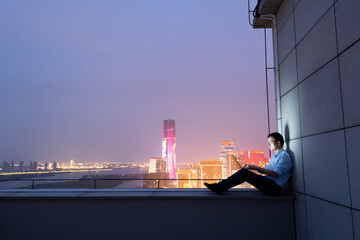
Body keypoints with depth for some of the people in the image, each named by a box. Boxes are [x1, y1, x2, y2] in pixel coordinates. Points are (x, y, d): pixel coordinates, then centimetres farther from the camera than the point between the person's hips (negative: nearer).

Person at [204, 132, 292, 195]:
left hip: (275, 188, -8)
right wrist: (252, 167, 4)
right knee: (244, 171, -8)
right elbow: (266, 170, 21)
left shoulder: (285, 156, -8)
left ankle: (220, 187, -17)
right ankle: (220, 186, -11)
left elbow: (275, 174, -17)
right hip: (268, 183, 8)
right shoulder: (274, 156, 22)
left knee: (244, 173, -22)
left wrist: (257, 168, -16)